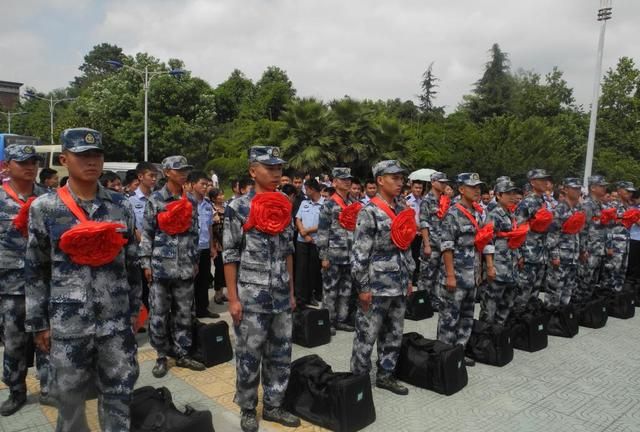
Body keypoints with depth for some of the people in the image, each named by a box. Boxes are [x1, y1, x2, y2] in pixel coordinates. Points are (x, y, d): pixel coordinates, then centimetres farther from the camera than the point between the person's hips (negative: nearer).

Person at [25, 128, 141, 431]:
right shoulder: (44, 208, -3)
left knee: (119, 395, 12)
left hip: (117, 320, 1)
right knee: (69, 396, 15)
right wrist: (38, 323, 1)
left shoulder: (121, 206, 2)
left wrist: (134, 309, 9)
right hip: (68, 322, -1)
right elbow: (35, 270, 1)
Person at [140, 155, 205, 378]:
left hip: (185, 266, 4)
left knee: (184, 314, 9)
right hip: (161, 265, -3)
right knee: (158, 315, 4)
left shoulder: (191, 202, 9)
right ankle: (162, 356, 18)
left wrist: (195, 261, 13)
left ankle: (182, 354, 21)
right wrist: (146, 263, -7)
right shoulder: (155, 200, -2)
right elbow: (147, 233, -3)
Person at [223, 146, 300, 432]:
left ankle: (273, 406, 32)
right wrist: (233, 299, -10)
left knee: (281, 354, 14)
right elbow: (229, 255, -8)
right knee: (249, 356, 9)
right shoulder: (238, 207, -9)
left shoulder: (285, 207, 7)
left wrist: (291, 292, 13)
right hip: (251, 296, -5)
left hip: (281, 296, 5)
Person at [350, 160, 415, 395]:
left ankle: (385, 375, 32)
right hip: (376, 285, -7)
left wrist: (408, 278, 16)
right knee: (366, 335, 4)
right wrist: (362, 287, -16)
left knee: (394, 334, 17)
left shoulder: (403, 209, 10)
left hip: (398, 285, 8)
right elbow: (359, 252, -15)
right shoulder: (369, 212, -13)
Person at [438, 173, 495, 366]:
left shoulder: (478, 213, 12)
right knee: (450, 317, 0)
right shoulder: (453, 213, -12)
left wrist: (490, 266, 9)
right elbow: (446, 246, -18)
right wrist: (450, 275, -21)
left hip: (472, 275, 8)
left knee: (467, 316, 15)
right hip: (455, 275, -8)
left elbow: (486, 240, 16)